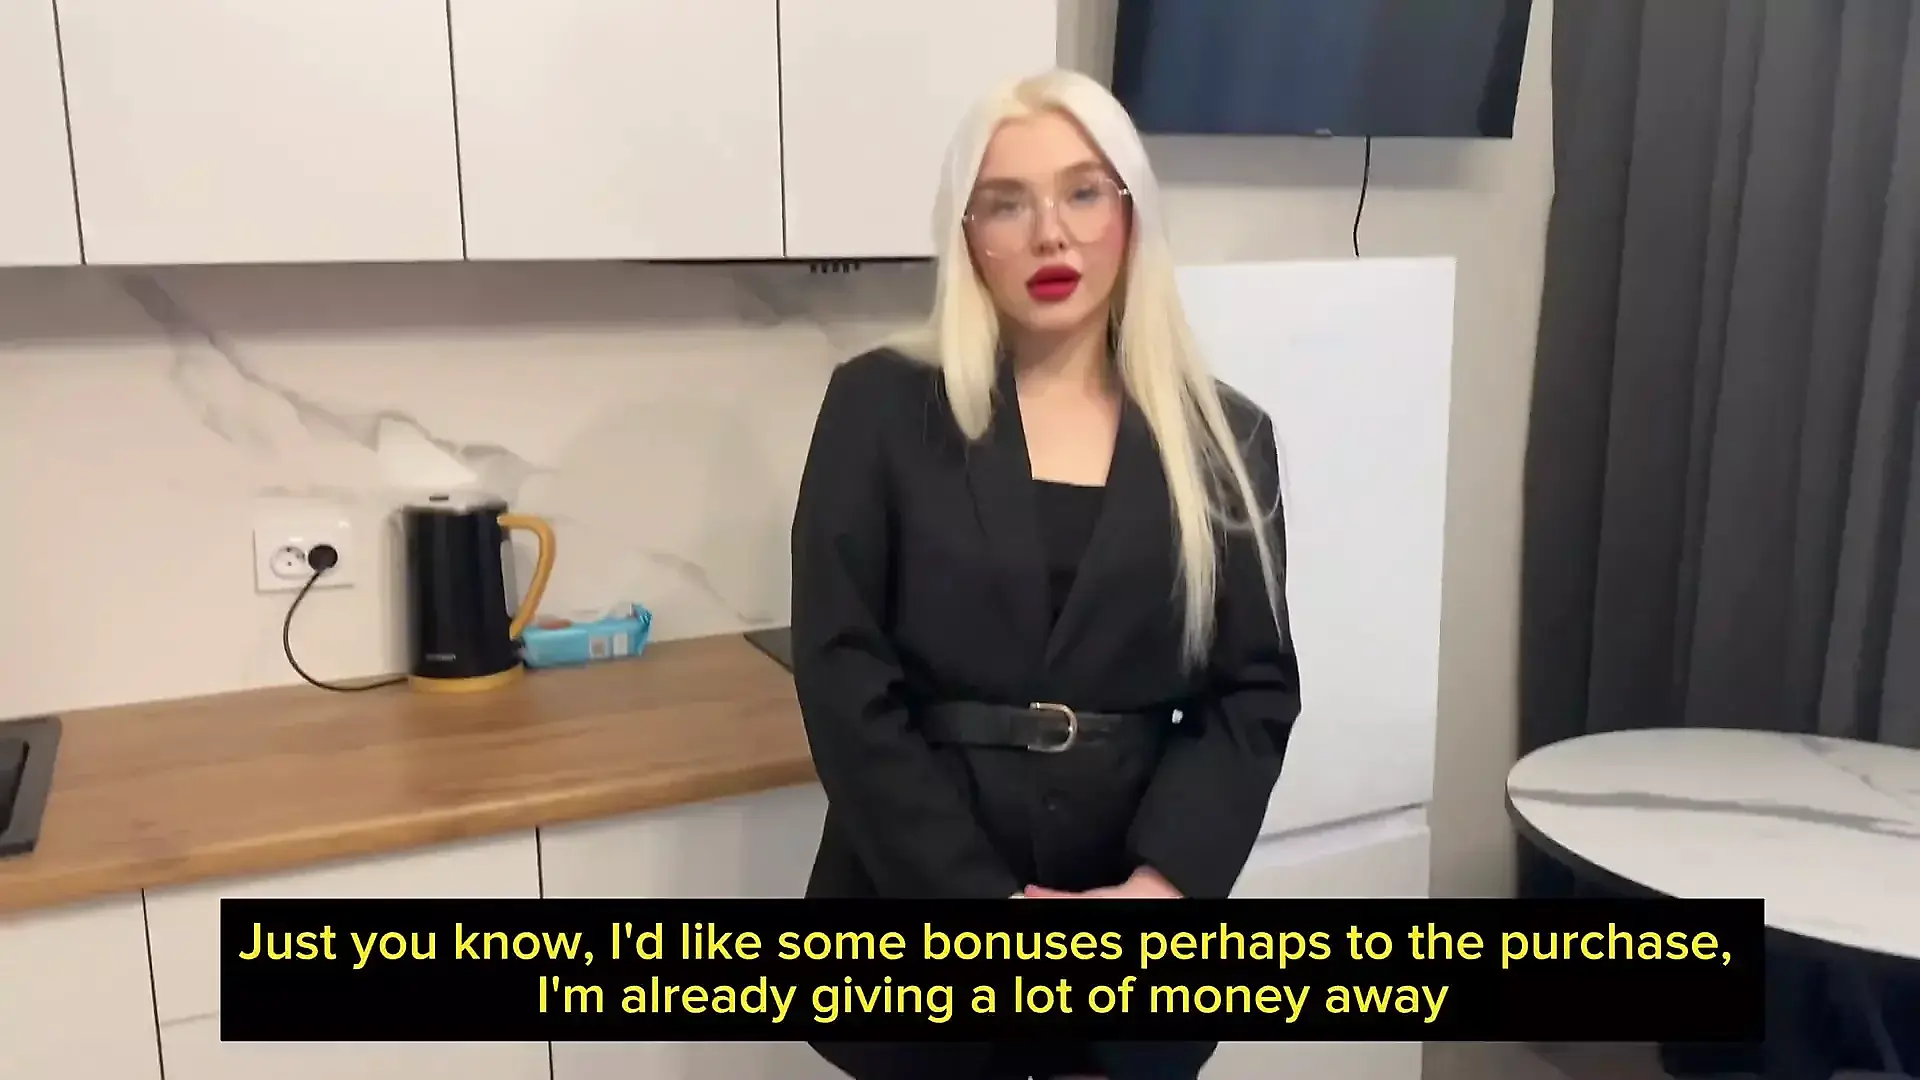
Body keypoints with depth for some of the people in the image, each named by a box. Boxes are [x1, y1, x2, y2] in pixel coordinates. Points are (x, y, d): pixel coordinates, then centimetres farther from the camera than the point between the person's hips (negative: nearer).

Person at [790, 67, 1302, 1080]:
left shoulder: (1225, 439, 2)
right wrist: (980, 904, -14)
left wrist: (1160, 887, -14)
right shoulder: (879, 406, -4)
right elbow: (845, 683, -8)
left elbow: (1253, 693, 0)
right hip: (922, 915, -1)